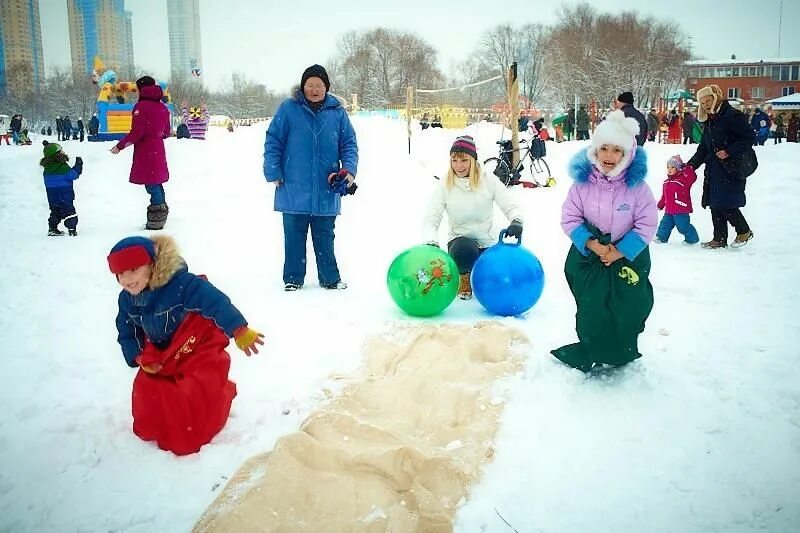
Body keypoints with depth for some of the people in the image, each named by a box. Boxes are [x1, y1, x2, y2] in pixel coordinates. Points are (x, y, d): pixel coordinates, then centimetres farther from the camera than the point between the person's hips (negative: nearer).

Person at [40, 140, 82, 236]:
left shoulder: (47, 168, 1)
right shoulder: (64, 168, -21)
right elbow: (74, 174, -13)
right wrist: (78, 165, -2)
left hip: (52, 197, 7)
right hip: (65, 197, -7)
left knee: (55, 212, 19)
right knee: (69, 212, 3)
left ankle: (52, 229, 20)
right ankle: (72, 229, -1)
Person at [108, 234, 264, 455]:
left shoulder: (181, 284, -30)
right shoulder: (127, 299, -4)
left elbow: (216, 302, -34)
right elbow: (127, 334, 10)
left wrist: (240, 331, -39)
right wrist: (140, 358, -5)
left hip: (199, 350, -6)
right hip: (161, 358, 7)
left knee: (197, 397, -13)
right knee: (145, 391, 4)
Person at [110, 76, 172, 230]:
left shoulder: (141, 106, -12)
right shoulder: (163, 107, 9)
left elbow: (136, 133, -17)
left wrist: (120, 146, -9)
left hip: (145, 151, -7)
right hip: (158, 150, 7)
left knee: (151, 185, -5)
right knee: (157, 183, 15)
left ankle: (156, 220, -3)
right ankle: (161, 215, 23)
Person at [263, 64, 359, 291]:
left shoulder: (337, 112, 4)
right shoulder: (288, 109, -3)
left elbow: (349, 144, 7)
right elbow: (273, 142, -1)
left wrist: (348, 170, -7)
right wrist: (273, 174, -6)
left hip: (326, 191, 2)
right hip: (294, 189, -1)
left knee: (325, 237, 12)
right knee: (294, 236, 7)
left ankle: (330, 278, 22)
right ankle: (293, 278, 19)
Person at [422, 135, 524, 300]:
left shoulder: (488, 182, -4)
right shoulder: (444, 186, -5)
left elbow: (511, 206, -8)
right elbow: (430, 219, -11)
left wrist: (516, 221, -33)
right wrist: (432, 243, -32)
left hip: (488, 244, 2)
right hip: (460, 242, -2)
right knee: (464, 250, -39)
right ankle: (464, 277, -1)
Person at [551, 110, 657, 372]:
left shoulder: (636, 185, -12)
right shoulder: (583, 181, -9)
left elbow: (646, 225, -10)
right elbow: (570, 218, -6)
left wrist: (620, 252, -16)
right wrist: (592, 244, -18)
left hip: (628, 255, 0)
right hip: (588, 253, 1)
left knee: (628, 309, 6)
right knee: (591, 308, 2)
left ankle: (621, 354, 29)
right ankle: (591, 353, 22)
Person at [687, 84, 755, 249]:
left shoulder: (732, 116, -9)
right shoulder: (709, 121, 17)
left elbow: (750, 137, -14)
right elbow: (703, 148, 20)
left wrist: (729, 151, -20)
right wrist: (690, 165, 10)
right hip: (714, 170, 8)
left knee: (726, 204, -10)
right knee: (715, 205, 7)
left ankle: (744, 231, 11)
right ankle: (719, 239, 15)